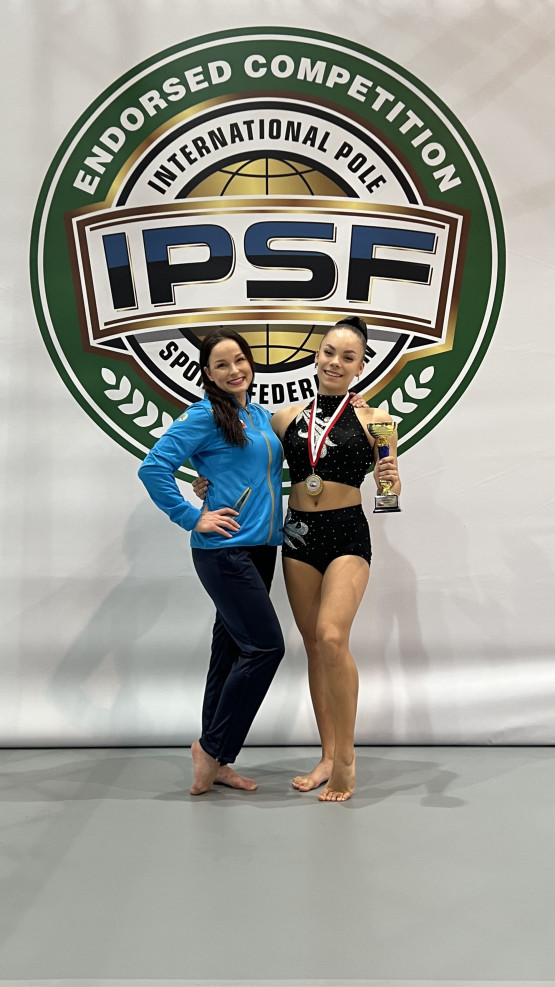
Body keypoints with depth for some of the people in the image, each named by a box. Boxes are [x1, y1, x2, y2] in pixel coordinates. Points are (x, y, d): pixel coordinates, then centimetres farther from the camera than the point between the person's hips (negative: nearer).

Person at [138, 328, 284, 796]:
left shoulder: (262, 416, 14)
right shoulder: (205, 416, -8)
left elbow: (272, 470, 25)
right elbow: (154, 467, -14)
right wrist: (193, 518, -14)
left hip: (261, 547, 7)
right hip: (225, 549, -7)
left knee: (233, 649, 10)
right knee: (266, 646, -9)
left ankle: (215, 761, 19)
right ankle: (211, 747, 5)